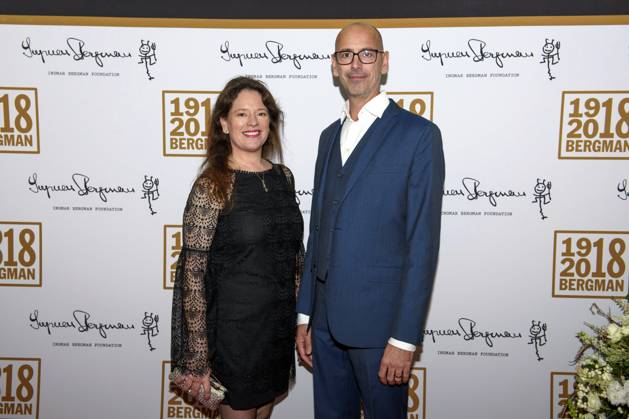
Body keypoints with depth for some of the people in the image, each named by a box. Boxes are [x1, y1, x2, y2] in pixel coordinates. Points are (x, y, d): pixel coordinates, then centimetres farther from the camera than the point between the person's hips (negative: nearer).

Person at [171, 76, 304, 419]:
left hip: (280, 327, 5)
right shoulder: (211, 186, -14)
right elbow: (192, 275, -14)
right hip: (233, 329, -5)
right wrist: (198, 360, -14)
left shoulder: (283, 176, 3)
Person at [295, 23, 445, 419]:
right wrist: (305, 313, 12)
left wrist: (405, 338, -14)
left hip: (378, 321, -5)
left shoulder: (419, 134, -8)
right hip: (325, 319, 6)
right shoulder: (330, 136, 12)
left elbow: (423, 243, -12)